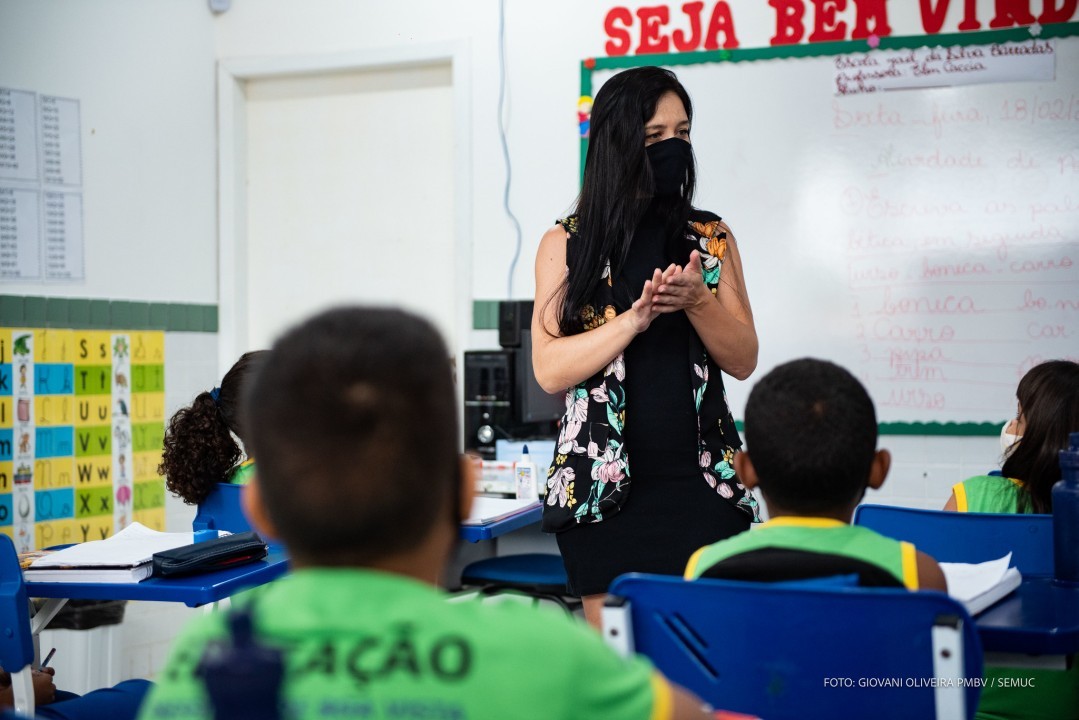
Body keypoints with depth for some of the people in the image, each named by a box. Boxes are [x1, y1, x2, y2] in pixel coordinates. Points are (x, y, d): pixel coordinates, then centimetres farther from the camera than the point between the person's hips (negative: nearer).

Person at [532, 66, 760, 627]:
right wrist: (637, 317, -19)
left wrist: (696, 301, -14)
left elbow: (743, 360, 4)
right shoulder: (566, 244, 3)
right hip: (605, 485, -1)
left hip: (702, 481, 1)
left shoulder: (710, 238, 8)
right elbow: (550, 369, -6)